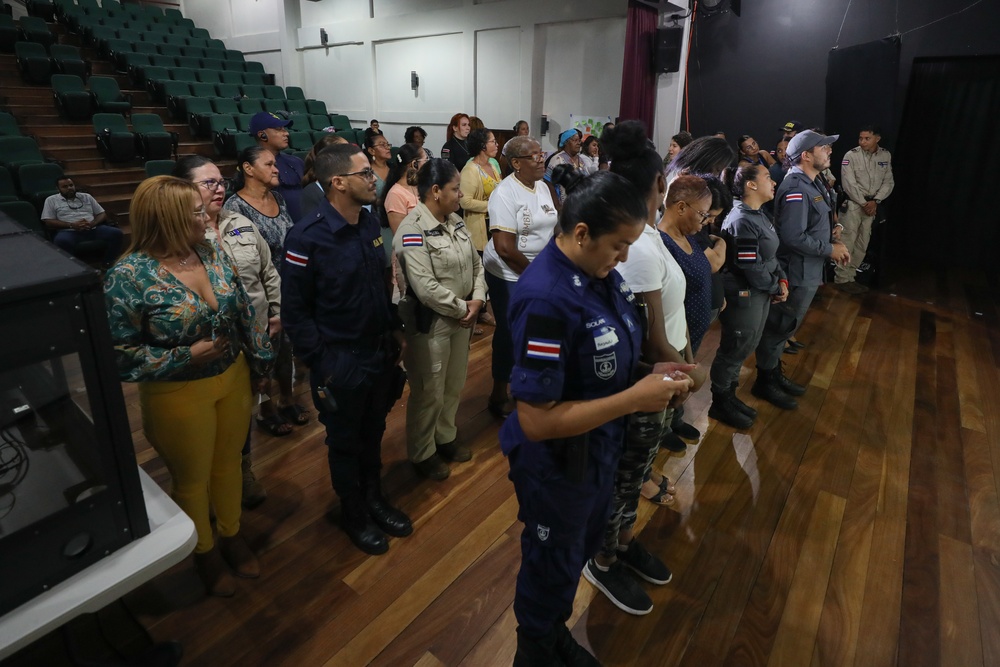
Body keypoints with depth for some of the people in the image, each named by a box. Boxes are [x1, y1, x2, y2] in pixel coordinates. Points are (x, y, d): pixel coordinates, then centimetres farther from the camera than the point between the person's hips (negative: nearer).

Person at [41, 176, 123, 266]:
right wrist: (71, 225, -12)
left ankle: (108, 263, -20)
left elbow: (102, 214, 17)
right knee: (61, 241, -40)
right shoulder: (51, 200, 15)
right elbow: (48, 222, 4)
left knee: (116, 233, -26)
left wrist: (92, 223, -6)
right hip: (68, 231, -3)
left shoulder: (86, 197, 23)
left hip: (93, 229, 3)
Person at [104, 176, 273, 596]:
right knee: (192, 479, 17)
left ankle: (231, 535, 45)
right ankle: (205, 552, 41)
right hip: (180, 395, -5)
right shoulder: (128, 276, -20)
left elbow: (244, 312, 5)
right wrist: (187, 356, -23)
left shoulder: (213, 254, -4)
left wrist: (260, 359, 6)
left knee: (228, 464, 21)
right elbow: (119, 352, -17)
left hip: (234, 379, 5)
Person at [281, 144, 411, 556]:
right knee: (345, 443, 15)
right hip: (340, 361, -6)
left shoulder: (370, 224, 0)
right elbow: (294, 311, -15)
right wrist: (320, 364, -15)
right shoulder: (307, 237, -19)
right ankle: (353, 514, 37)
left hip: (380, 352, 6)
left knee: (373, 433, 22)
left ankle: (374, 499, 44)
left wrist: (395, 329, 10)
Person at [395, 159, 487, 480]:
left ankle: (445, 437, 42)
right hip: (430, 323, -8)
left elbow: (475, 264, 11)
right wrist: (462, 309, -16)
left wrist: (477, 299, -6)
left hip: (462, 317, 8)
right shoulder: (412, 231, -21)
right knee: (428, 393, 7)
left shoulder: (456, 222, 6)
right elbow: (425, 287, -27)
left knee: (454, 386, 21)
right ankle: (422, 453, 27)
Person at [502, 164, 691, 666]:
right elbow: (535, 420, -31)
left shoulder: (598, 271, -6)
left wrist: (648, 376, -9)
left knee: (581, 550, 30)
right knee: (551, 566, 19)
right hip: (556, 464, -8)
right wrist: (634, 399, -28)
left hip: (599, 449, 8)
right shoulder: (546, 300, -32)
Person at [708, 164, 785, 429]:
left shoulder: (760, 215, 9)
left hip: (760, 294, 10)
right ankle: (720, 404, 21)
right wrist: (776, 289, -9)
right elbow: (752, 268, -24)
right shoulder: (742, 221, -22)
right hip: (745, 296, -10)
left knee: (744, 348, 19)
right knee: (733, 350, 4)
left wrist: (782, 279, 1)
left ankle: (729, 396, 35)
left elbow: (771, 254, 15)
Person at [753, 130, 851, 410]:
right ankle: (764, 382, 17)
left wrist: (834, 241, 3)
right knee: (779, 327, 3)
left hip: (808, 272, 10)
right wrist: (830, 250, -17)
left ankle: (775, 374, 34)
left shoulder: (813, 183, 11)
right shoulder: (796, 189, -21)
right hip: (796, 273, -10)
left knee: (783, 326, 20)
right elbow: (794, 237, -27)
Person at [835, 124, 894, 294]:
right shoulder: (851, 155, -8)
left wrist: (875, 201, -9)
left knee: (862, 243, 8)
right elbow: (849, 184, -12)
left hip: (872, 204, 5)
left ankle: (850, 277, 16)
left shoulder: (886, 156, 6)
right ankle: (842, 279, -1)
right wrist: (863, 203, -12)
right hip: (853, 203, -5)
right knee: (847, 242, -8)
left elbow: (888, 182, 6)